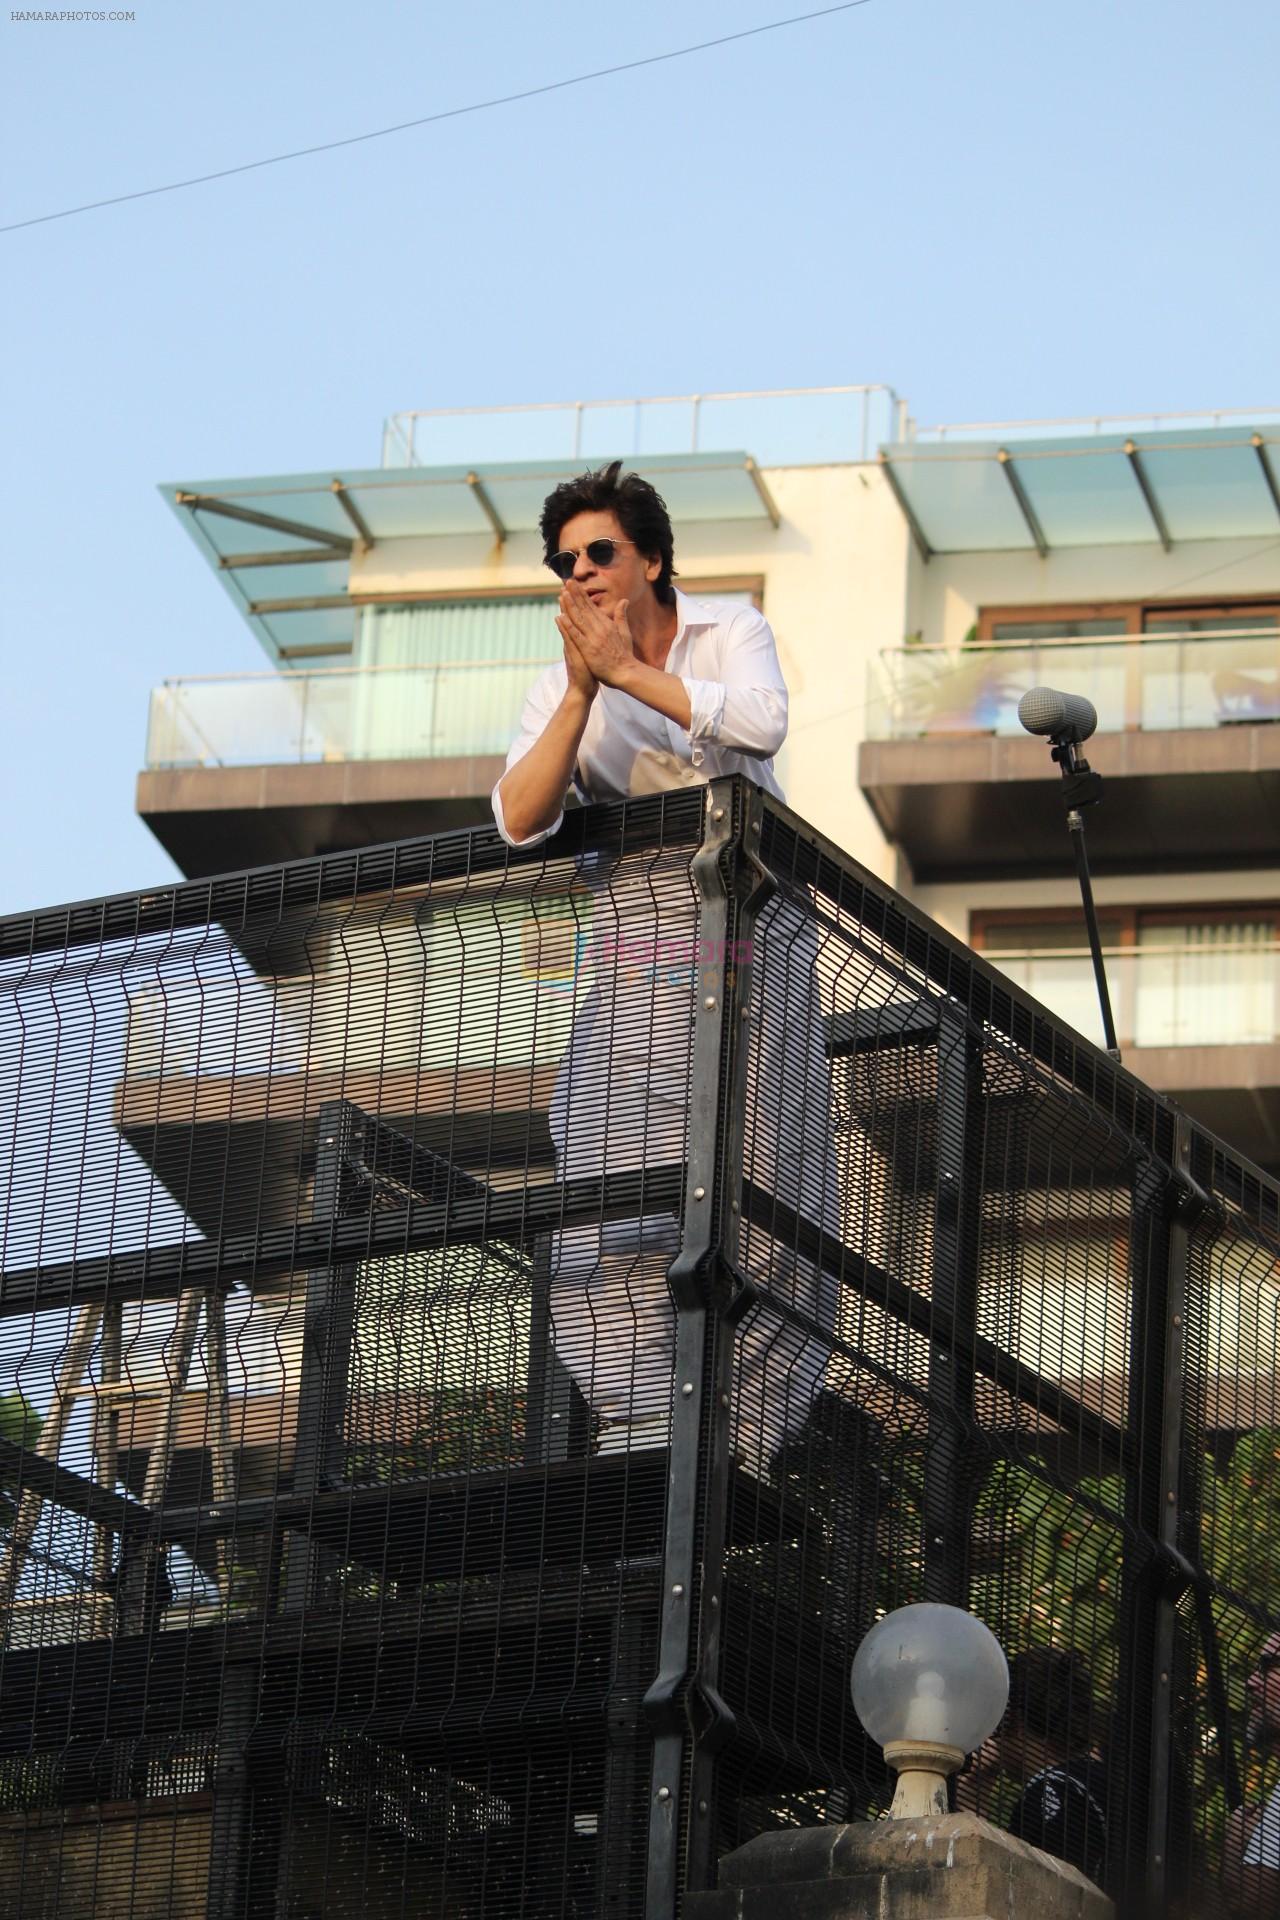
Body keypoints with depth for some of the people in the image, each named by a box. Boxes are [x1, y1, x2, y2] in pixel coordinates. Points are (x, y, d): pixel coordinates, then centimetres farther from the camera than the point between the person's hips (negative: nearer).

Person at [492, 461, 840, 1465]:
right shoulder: (563, 687, 5)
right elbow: (519, 820, -10)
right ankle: (642, 1438, -11)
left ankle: (741, 1442, -2)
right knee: (620, 1173, -12)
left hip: (747, 929, -1)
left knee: (750, 1174, -6)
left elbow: (761, 722, -22)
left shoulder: (731, 631, 1)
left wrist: (627, 670, -19)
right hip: (634, 944, 2)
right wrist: (584, 689, -17)